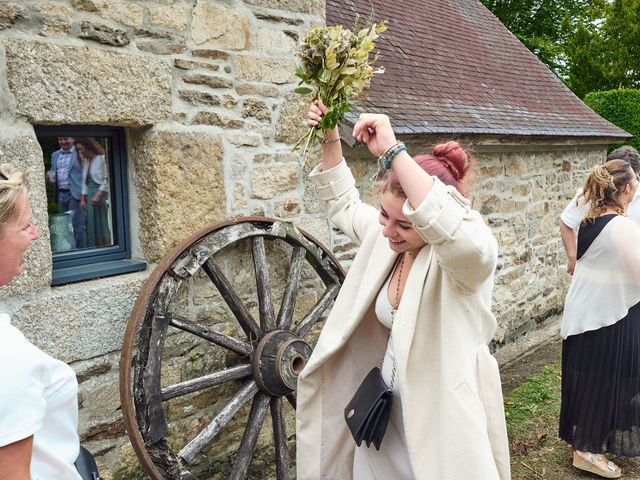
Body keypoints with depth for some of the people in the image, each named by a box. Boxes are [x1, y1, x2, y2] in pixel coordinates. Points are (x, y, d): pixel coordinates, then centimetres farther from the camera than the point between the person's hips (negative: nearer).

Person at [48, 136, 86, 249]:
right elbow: (52, 171, 25)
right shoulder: (55, 155, 18)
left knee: (77, 225, -7)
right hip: (60, 194, 7)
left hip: (74, 194, -7)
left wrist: (83, 194, -16)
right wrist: (51, 176, 0)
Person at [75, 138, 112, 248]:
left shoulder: (102, 158, -10)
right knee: (91, 224, 7)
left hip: (101, 194, -7)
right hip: (90, 195, 7)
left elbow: (106, 179, -13)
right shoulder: (85, 161, 13)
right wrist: (83, 198, 11)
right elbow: (85, 181, 16)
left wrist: (98, 195, -18)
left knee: (101, 223, -4)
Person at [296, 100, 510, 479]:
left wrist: (393, 151, -45)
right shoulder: (389, 240, -2)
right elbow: (344, 203, 15)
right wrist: (330, 141, 1)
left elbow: (456, 234, -48)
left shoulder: (471, 255, -22)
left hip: (441, 422, -6)